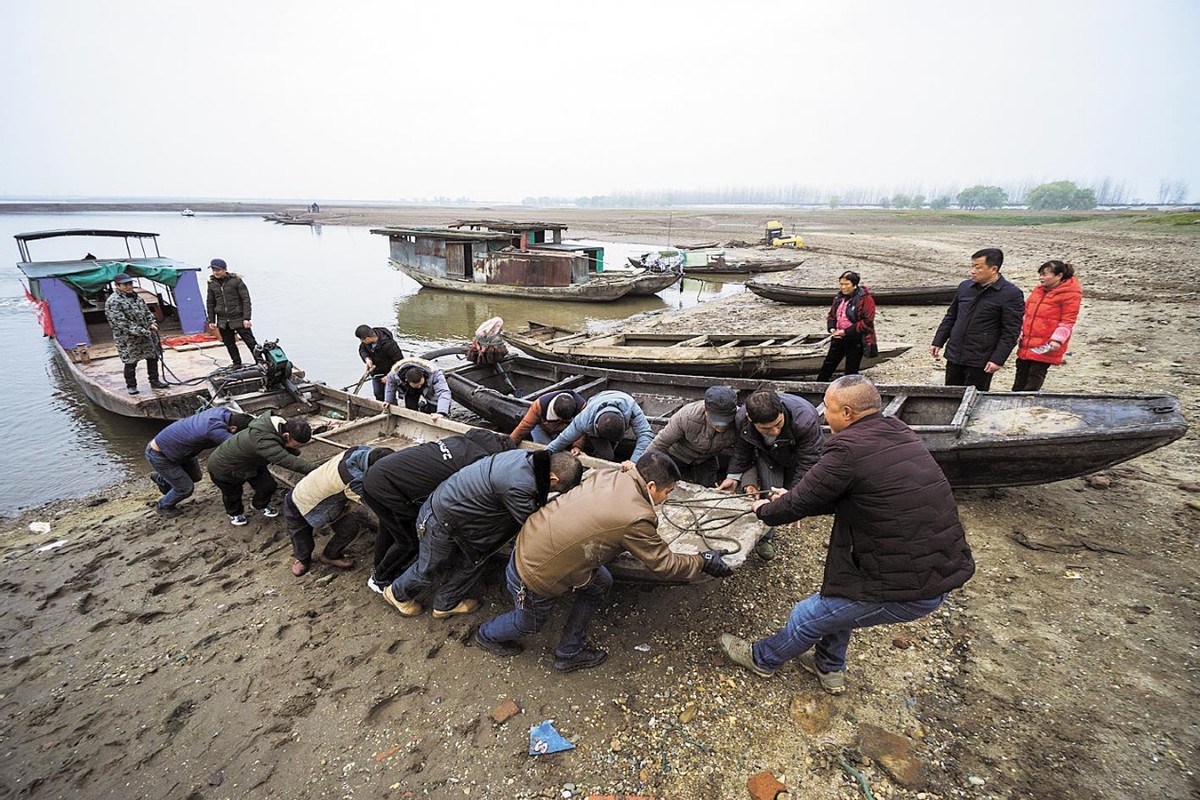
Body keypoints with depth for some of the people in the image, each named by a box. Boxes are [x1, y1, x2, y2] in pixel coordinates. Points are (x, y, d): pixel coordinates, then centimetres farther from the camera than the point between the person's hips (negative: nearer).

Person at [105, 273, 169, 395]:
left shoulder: (136, 297, 11)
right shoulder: (113, 301, -15)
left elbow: (146, 311, 19)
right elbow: (121, 323, -21)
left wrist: (152, 323, 0)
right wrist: (142, 331, -25)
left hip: (146, 335, 7)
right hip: (128, 339, -7)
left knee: (152, 357, 12)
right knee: (130, 362, 3)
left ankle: (155, 381, 25)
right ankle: (131, 386, 18)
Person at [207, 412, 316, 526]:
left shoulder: (281, 427, -23)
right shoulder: (263, 441, -49)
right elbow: (288, 461, -58)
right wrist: (315, 470, -62)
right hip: (223, 468, -6)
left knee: (268, 486, 2)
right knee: (232, 494, 18)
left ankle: (260, 504, 34)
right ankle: (235, 513, 50)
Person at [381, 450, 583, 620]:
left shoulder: (529, 458, -14)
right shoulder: (518, 486, -40)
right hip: (441, 519, -8)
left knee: (473, 561, 20)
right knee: (430, 568, 17)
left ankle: (445, 604, 42)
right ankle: (398, 594, 47)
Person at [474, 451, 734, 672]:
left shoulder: (607, 474, -7)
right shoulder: (636, 519, -26)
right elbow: (665, 565, -12)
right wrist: (703, 561, 2)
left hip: (531, 542, 7)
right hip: (534, 577, -7)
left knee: (600, 584, 16)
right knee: (530, 623, 24)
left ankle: (569, 652, 33)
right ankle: (487, 635, 54)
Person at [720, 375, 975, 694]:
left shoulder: (849, 449, -22)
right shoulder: (900, 433, 6)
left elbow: (799, 503, -12)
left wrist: (765, 510, 9)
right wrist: (794, 499, 20)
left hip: (906, 589, -8)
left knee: (808, 616, 12)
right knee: (837, 597, 28)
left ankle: (762, 659, 37)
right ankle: (829, 668, 47)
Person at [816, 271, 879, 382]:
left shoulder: (865, 299, -14)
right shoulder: (839, 297, 7)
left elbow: (867, 322, -19)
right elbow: (831, 315, 16)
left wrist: (846, 332, -21)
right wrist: (831, 328, -4)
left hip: (856, 341, -6)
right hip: (838, 339, 6)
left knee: (851, 372, 4)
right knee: (827, 367, 10)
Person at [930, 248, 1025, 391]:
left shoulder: (1011, 295, -9)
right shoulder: (965, 287, 7)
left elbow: (1011, 332, -11)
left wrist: (998, 359, -16)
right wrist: (938, 342, 11)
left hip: (980, 362, -5)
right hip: (954, 356, 5)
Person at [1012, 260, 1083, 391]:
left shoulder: (1070, 294, -7)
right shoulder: (1039, 289, 14)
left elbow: (1067, 321, -11)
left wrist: (1057, 340, -22)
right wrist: (1020, 333, 12)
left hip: (1045, 348, -7)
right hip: (1026, 345, 7)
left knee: (1032, 385, -4)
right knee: (1019, 383, 10)